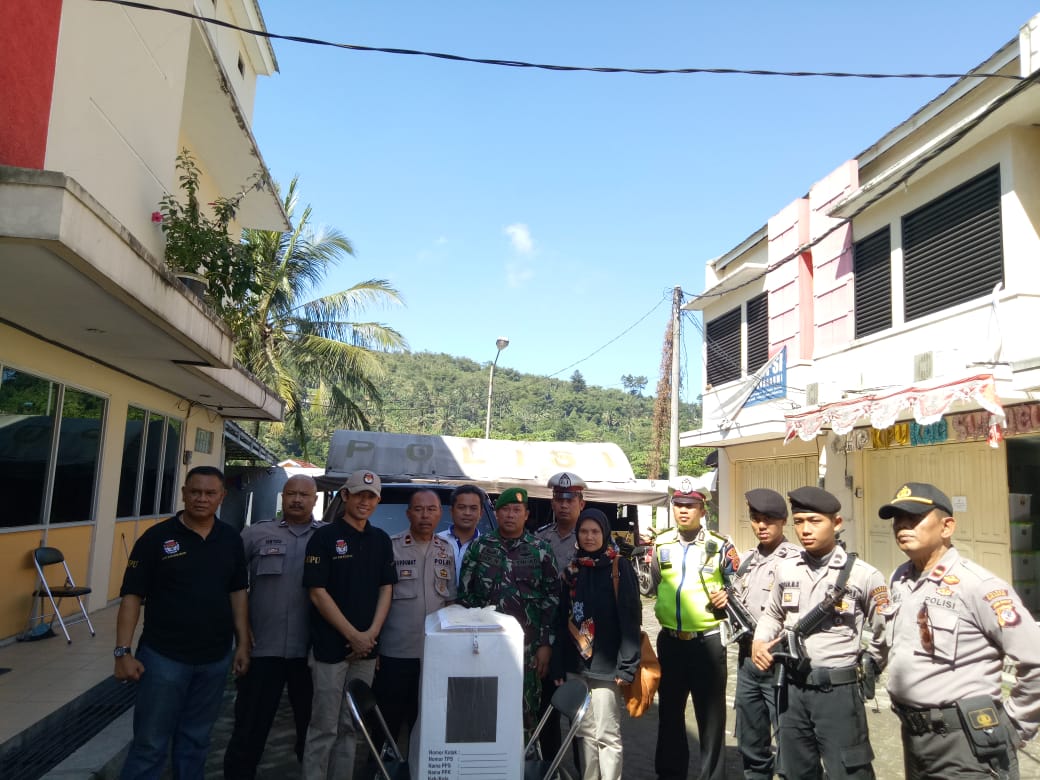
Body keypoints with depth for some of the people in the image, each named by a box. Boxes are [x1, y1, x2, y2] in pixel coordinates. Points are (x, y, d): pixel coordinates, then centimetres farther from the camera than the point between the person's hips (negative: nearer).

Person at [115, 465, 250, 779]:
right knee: (150, 745, 4)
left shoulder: (231, 539, 3)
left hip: (215, 659, 4)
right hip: (163, 657, -3)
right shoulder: (156, 537, -8)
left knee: (195, 741, 16)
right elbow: (132, 596, -8)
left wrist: (242, 644, 5)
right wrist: (123, 651, -13)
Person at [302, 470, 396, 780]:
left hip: (366, 647, 4)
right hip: (330, 646, -4)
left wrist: (371, 633, -5)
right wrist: (352, 635, -12)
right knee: (324, 727, 1)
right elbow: (317, 592, -10)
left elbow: (386, 588, 9)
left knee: (351, 727, 13)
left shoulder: (381, 540, 9)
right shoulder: (324, 537, -6)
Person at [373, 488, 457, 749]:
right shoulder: (390, 547, -6)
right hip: (395, 652, -3)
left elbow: (450, 599, 13)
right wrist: (373, 643, -6)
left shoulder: (447, 551, 7)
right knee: (388, 719, 7)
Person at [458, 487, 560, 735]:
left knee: (525, 709, 1)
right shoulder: (480, 547, 6)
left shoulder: (541, 551, 3)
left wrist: (546, 644, -2)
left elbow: (552, 599, 2)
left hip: (526, 646, -1)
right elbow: (464, 594, 7)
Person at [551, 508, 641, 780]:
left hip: (606, 664, -4)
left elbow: (630, 618, -8)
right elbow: (562, 619, 10)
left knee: (607, 734, 2)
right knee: (585, 732, 13)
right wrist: (558, 664, 5)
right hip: (575, 664, 5)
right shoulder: (572, 569, 9)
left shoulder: (620, 567, -5)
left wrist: (627, 664, -14)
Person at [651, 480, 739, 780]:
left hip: (708, 641, -3)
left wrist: (727, 598, -17)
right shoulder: (661, 544, 3)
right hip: (670, 641, 3)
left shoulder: (720, 546, -6)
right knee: (669, 710, 15)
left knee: (711, 713, 8)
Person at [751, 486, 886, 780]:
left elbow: (883, 633, 2)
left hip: (838, 690, -4)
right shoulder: (786, 569, 4)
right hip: (792, 687, 5)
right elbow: (772, 614, 18)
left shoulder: (864, 575, -9)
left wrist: (864, 668, 0)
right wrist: (759, 642, 1)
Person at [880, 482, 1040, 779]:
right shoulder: (899, 579, 5)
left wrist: (1014, 726, -8)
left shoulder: (978, 585, -17)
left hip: (966, 741, -7)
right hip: (913, 735, 7)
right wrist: (907, 713, 13)